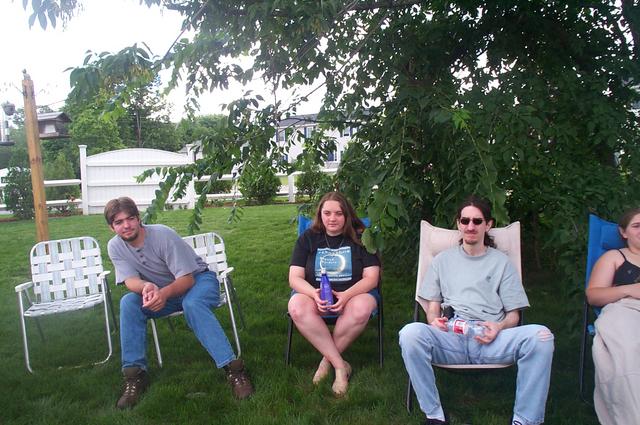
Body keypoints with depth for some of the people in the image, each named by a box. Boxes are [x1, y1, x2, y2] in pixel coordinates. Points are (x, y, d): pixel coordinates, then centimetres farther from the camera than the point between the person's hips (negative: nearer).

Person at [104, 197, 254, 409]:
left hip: (198, 279, -4)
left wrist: (164, 293, -47)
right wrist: (146, 287, -43)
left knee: (192, 304, -38)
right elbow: (130, 280, -18)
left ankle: (233, 368, -37)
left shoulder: (163, 234, -24)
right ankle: (135, 373, -15)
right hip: (161, 291, 5)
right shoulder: (115, 247, -9)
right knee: (129, 302, -23)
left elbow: (187, 279, -26)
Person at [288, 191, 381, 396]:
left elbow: (371, 278, -6)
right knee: (297, 308, -32)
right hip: (313, 292, 1)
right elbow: (295, 278, -2)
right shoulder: (308, 238, 5)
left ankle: (327, 360, -12)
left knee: (361, 310, -35)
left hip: (354, 292, -1)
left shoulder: (360, 237, 1)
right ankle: (340, 365, -23)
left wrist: (346, 295, -25)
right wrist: (315, 294, -24)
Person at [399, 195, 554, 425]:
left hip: (492, 339, 0)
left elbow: (513, 315, 15)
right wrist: (435, 320, -5)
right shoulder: (443, 260, 22)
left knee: (541, 336, -30)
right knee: (410, 333, -32)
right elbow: (432, 307, 19)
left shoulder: (501, 262, 19)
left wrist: (499, 327, -9)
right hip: (452, 337, 0)